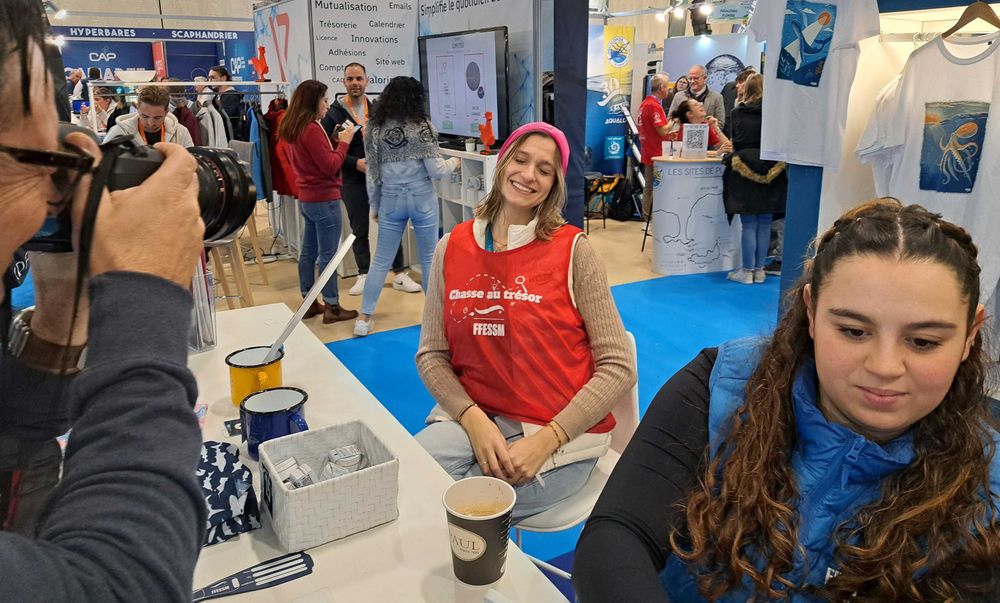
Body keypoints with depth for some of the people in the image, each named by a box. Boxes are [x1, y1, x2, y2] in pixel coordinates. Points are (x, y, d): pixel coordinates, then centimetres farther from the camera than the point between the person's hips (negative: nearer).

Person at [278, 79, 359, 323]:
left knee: (308, 251, 14)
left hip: (306, 197, 10)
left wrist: (336, 140, 7)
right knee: (328, 254, -3)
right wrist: (344, 142, -7)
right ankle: (332, 307, 4)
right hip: (324, 199, -10)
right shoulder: (312, 129, -18)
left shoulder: (297, 129, 9)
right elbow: (330, 166, -18)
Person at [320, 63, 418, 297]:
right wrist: (355, 163, -17)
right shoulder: (333, 114, -3)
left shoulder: (377, 110, 8)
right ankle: (364, 275, 21)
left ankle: (400, 274, 12)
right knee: (359, 230, 8)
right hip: (353, 180, -2)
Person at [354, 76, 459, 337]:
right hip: (422, 198, -2)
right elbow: (435, 171, -10)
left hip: (390, 199, 3)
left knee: (381, 260, 11)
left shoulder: (375, 128, 1)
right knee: (429, 258, 11)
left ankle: (364, 319, 12)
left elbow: (371, 172, 3)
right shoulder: (422, 126, -8)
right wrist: (454, 163, 11)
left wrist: (375, 205, 15)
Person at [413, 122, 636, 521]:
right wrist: (474, 420, -14)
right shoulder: (453, 248, 4)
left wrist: (545, 441, -17)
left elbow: (619, 367, -9)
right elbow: (432, 355, 3)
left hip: (560, 436, -3)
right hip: (474, 417, 3)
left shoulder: (572, 249, -7)